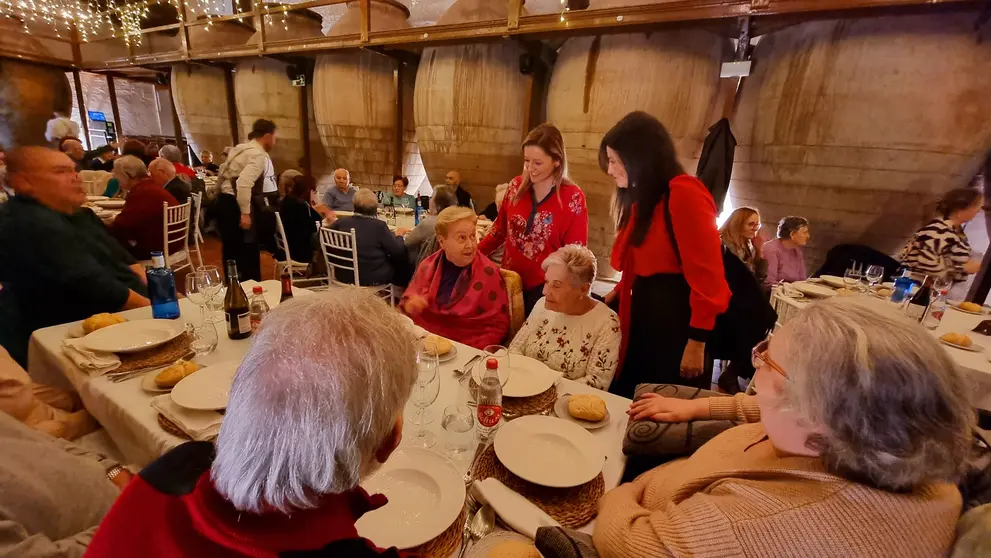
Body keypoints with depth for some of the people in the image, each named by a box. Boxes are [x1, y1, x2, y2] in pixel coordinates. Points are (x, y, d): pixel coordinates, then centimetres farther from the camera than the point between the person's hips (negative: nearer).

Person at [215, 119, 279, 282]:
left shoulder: (242, 148, 16)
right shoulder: (258, 154, -15)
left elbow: (224, 172, 22)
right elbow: (244, 184, -28)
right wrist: (245, 213, -25)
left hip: (225, 200, 10)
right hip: (233, 204, -10)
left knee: (232, 250, 18)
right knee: (247, 251, -1)